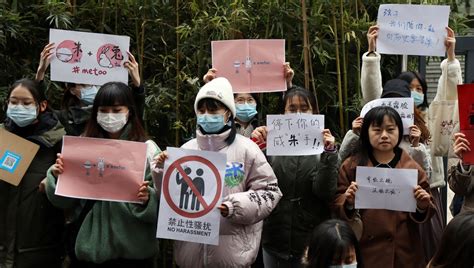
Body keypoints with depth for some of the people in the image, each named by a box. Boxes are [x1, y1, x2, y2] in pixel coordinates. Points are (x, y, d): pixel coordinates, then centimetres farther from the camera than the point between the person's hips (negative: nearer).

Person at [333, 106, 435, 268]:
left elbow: (424, 215, 5)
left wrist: (422, 207, -15)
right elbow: (337, 207, 0)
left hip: (403, 252, 1)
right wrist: (348, 202, -19)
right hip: (364, 251, 0)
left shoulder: (413, 168, 1)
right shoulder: (351, 166, 0)